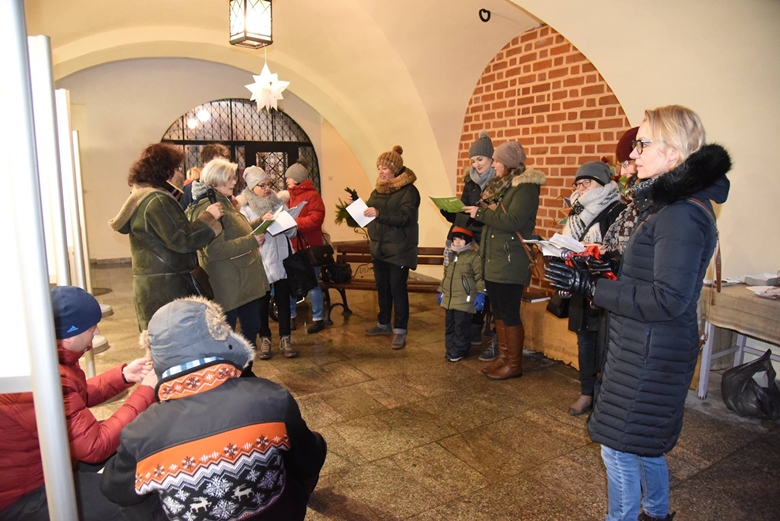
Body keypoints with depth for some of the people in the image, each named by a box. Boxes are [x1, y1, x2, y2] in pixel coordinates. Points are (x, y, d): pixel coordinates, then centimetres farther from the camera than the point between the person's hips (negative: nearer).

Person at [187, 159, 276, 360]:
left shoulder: (224, 202, 14)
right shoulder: (207, 208, -20)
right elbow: (215, 249, -28)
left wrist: (260, 222, 12)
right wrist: (251, 241, -25)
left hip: (245, 279, 10)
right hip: (227, 285, -10)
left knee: (251, 326, 18)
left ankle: (245, 371, 33)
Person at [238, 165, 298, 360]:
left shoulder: (278, 202, 7)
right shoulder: (244, 207, -3)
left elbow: (292, 232, 8)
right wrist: (261, 222, -26)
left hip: (281, 258, 3)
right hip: (260, 261, -3)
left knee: (283, 300, 7)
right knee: (262, 301, 6)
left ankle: (285, 339, 17)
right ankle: (265, 339, 20)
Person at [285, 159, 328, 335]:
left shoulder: (312, 195, -8)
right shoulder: (288, 195, 13)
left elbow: (315, 220, -20)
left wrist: (292, 222, -23)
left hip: (308, 246, -6)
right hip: (290, 246, 7)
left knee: (312, 284, 1)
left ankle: (318, 319, 11)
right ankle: (291, 316, 22)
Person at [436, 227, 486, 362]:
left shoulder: (474, 256, -10)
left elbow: (480, 277, -11)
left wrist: (480, 294, -16)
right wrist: (441, 291, 22)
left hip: (464, 300, -7)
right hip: (450, 298, 8)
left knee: (461, 326, -2)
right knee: (449, 325, 13)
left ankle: (459, 351, 11)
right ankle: (450, 348, 25)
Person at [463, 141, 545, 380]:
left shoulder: (526, 187, -12)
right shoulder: (500, 185, 15)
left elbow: (512, 221, -24)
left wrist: (480, 213, -17)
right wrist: (476, 210, 1)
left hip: (511, 262, -9)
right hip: (492, 259, 9)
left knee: (509, 313, -1)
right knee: (498, 311, 14)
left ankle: (514, 364, 12)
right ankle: (503, 356, 26)